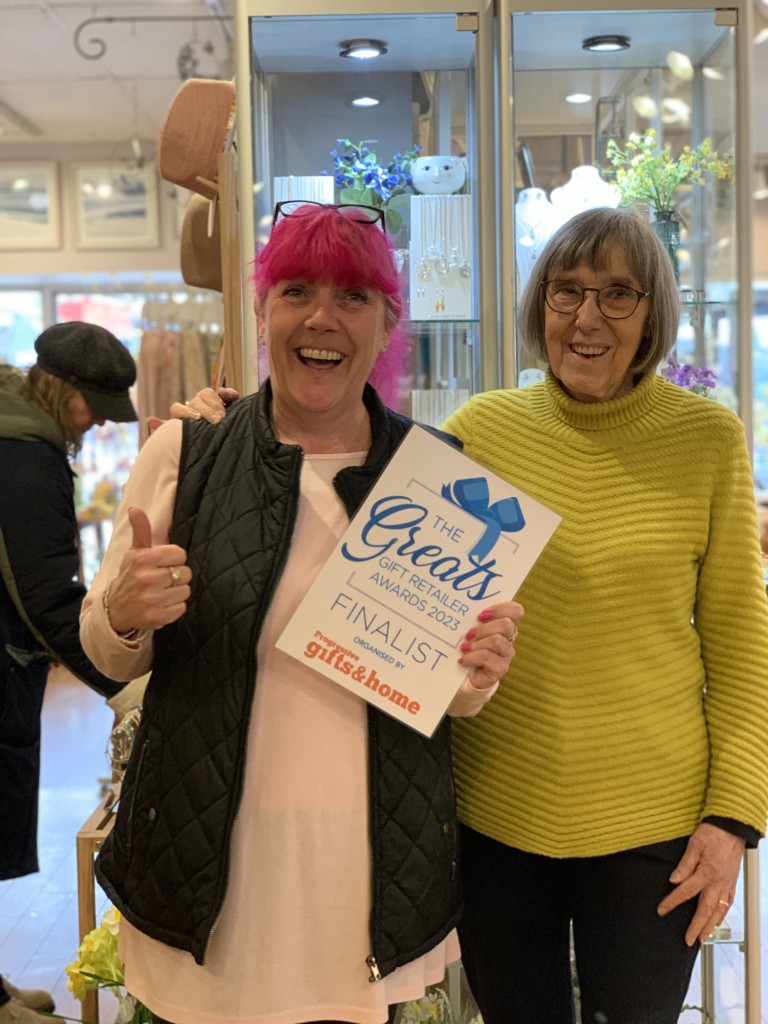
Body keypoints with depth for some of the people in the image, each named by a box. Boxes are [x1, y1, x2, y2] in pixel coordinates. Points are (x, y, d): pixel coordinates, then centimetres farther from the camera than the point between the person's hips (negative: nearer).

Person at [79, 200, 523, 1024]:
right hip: (211, 865, -1)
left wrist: (479, 675, -13)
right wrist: (124, 616, -18)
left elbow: (453, 692, 9)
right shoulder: (182, 453, -4)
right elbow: (106, 654, 4)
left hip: (376, 868, 1)